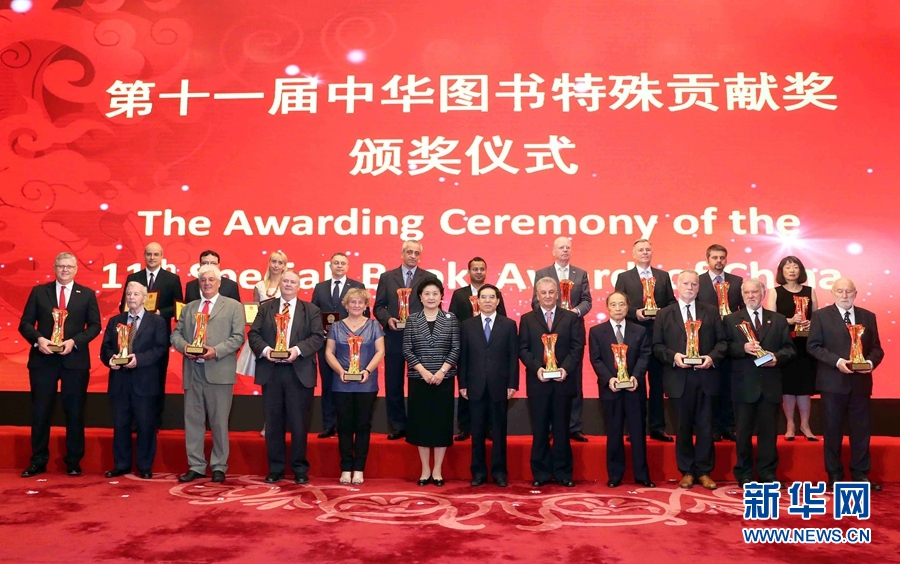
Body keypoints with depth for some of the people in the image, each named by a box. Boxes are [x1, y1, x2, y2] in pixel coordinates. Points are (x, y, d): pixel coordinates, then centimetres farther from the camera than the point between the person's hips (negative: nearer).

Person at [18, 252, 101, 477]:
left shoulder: (87, 294, 6)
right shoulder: (38, 291, 8)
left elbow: (95, 326, 1)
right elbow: (25, 323, 5)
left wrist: (74, 341, -13)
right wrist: (38, 339, -14)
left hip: (75, 360, -1)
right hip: (43, 359, 1)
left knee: (75, 412, 5)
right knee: (40, 412, 5)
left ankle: (73, 462, 15)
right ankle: (38, 461, 17)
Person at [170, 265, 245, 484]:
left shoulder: (233, 306, 5)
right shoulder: (188, 308, 18)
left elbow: (238, 337, -4)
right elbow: (176, 334, 14)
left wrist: (216, 351, -17)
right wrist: (184, 346, -8)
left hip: (219, 371, -4)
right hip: (193, 371, 4)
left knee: (219, 422, 3)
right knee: (192, 420, 7)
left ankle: (219, 467, 13)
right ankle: (196, 466, 16)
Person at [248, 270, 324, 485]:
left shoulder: (311, 310, 7)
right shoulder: (265, 308, 12)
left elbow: (318, 337, -4)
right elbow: (254, 334, 5)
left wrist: (298, 349, -18)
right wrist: (265, 349, -14)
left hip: (299, 373, -2)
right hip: (271, 372, 2)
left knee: (299, 423, 3)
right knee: (273, 422, 7)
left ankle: (300, 469, 15)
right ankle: (275, 469, 18)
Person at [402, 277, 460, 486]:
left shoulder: (451, 319, 3)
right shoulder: (412, 320, 3)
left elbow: (456, 349, -1)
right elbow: (407, 350, -1)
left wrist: (442, 371, -12)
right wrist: (423, 371, -12)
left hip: (444, 379, 0)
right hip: (419, 379, 0)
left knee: (442, 422, 3)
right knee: (421, 422, 3)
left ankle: (437, 470, 13)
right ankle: (425, 470, 14)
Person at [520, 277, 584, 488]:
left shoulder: (572, 318, 7)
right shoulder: (527, 319, 9)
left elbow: (577, 347, 0)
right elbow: (523, 349, 2)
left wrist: (565, 368, -14)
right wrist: (536, 368, -13)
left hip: (563, 381, 0)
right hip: (537, 381, 1)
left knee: (561, 429, 6)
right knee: (539, 429, 6)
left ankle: (563, 472, 14)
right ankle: (541, 473, 13)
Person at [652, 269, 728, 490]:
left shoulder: (711, 312, 9)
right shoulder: (664, 314, 6)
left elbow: (722, 341, 5)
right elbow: (657, 346, 3)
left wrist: (713, 357, -12)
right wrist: (673, 356, -15)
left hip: (705, 377, 1)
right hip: (679, 378, -1)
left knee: (705, 426, 5)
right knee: (683, 426, 7)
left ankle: (704, 471, 16)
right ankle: (687, 471, 18)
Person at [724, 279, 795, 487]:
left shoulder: (778, 320, 10)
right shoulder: (731, 319, 5)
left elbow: (790, 348, 5)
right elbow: (725, 347, -4)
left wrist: (777, 357, -14)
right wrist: (743, 347, -22)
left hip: (770, 384, 2)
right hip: (744, 385, -1)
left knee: (769, 430, 8)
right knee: (743, 431, 5)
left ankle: (768, 473, 19)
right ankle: (744, 474, 16)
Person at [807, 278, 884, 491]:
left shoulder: (868, 316, 10)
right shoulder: (821, 315, 0)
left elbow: (876, 348, 9)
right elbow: (813, 346, -5)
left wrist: (871, 361, -13)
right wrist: (836, 361, -18)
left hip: (860, 382, 3)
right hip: (833, 382, -3)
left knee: (861, 429, 8)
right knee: (833, 430, 5)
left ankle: (860, 474, 20)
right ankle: (835, 475, 16)